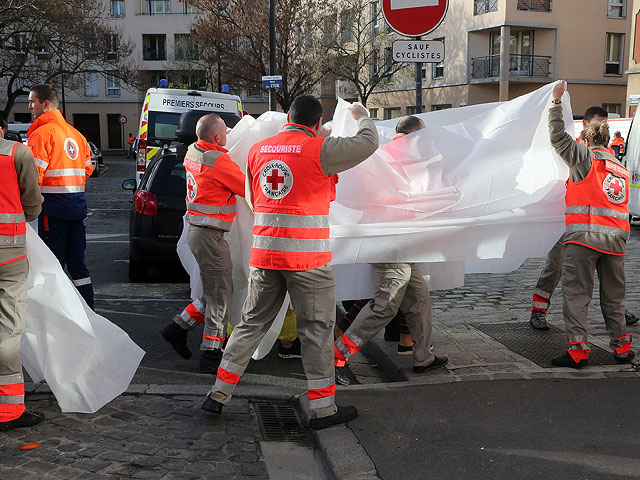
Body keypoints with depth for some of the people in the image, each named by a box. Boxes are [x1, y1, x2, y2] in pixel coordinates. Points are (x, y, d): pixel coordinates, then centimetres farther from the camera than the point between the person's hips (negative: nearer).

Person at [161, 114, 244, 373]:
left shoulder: (192, 152, 7)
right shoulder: (218, 160, -18)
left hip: (197, 231, 9)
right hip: (210, 234, -9)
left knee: (214, 292, 18)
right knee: (220, 296, -1)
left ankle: (177, 328, 22)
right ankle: (211, 356, 6)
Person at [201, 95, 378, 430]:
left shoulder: (258, 150, 10)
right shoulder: (319, 150, -8)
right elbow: (369, 142, 0)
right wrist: (362, 116, 20)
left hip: (264, 254, 5)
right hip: (307, 258, -5)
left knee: (251, 323, 16)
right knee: (316, 330, 5)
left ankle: (218, 393, 21)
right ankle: (323, 408, 10)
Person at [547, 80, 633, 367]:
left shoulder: (585, 157, 1)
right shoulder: (621, 169, 19)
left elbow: (557, 137, 3)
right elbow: (620, 204, 17)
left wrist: (556, 101, 9)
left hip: (584, 236, -6)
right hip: (616, 237, 6)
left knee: (576, 294, -3)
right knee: (613, 295, 15)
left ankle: (577, 350, -7)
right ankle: (621, 347, 20)